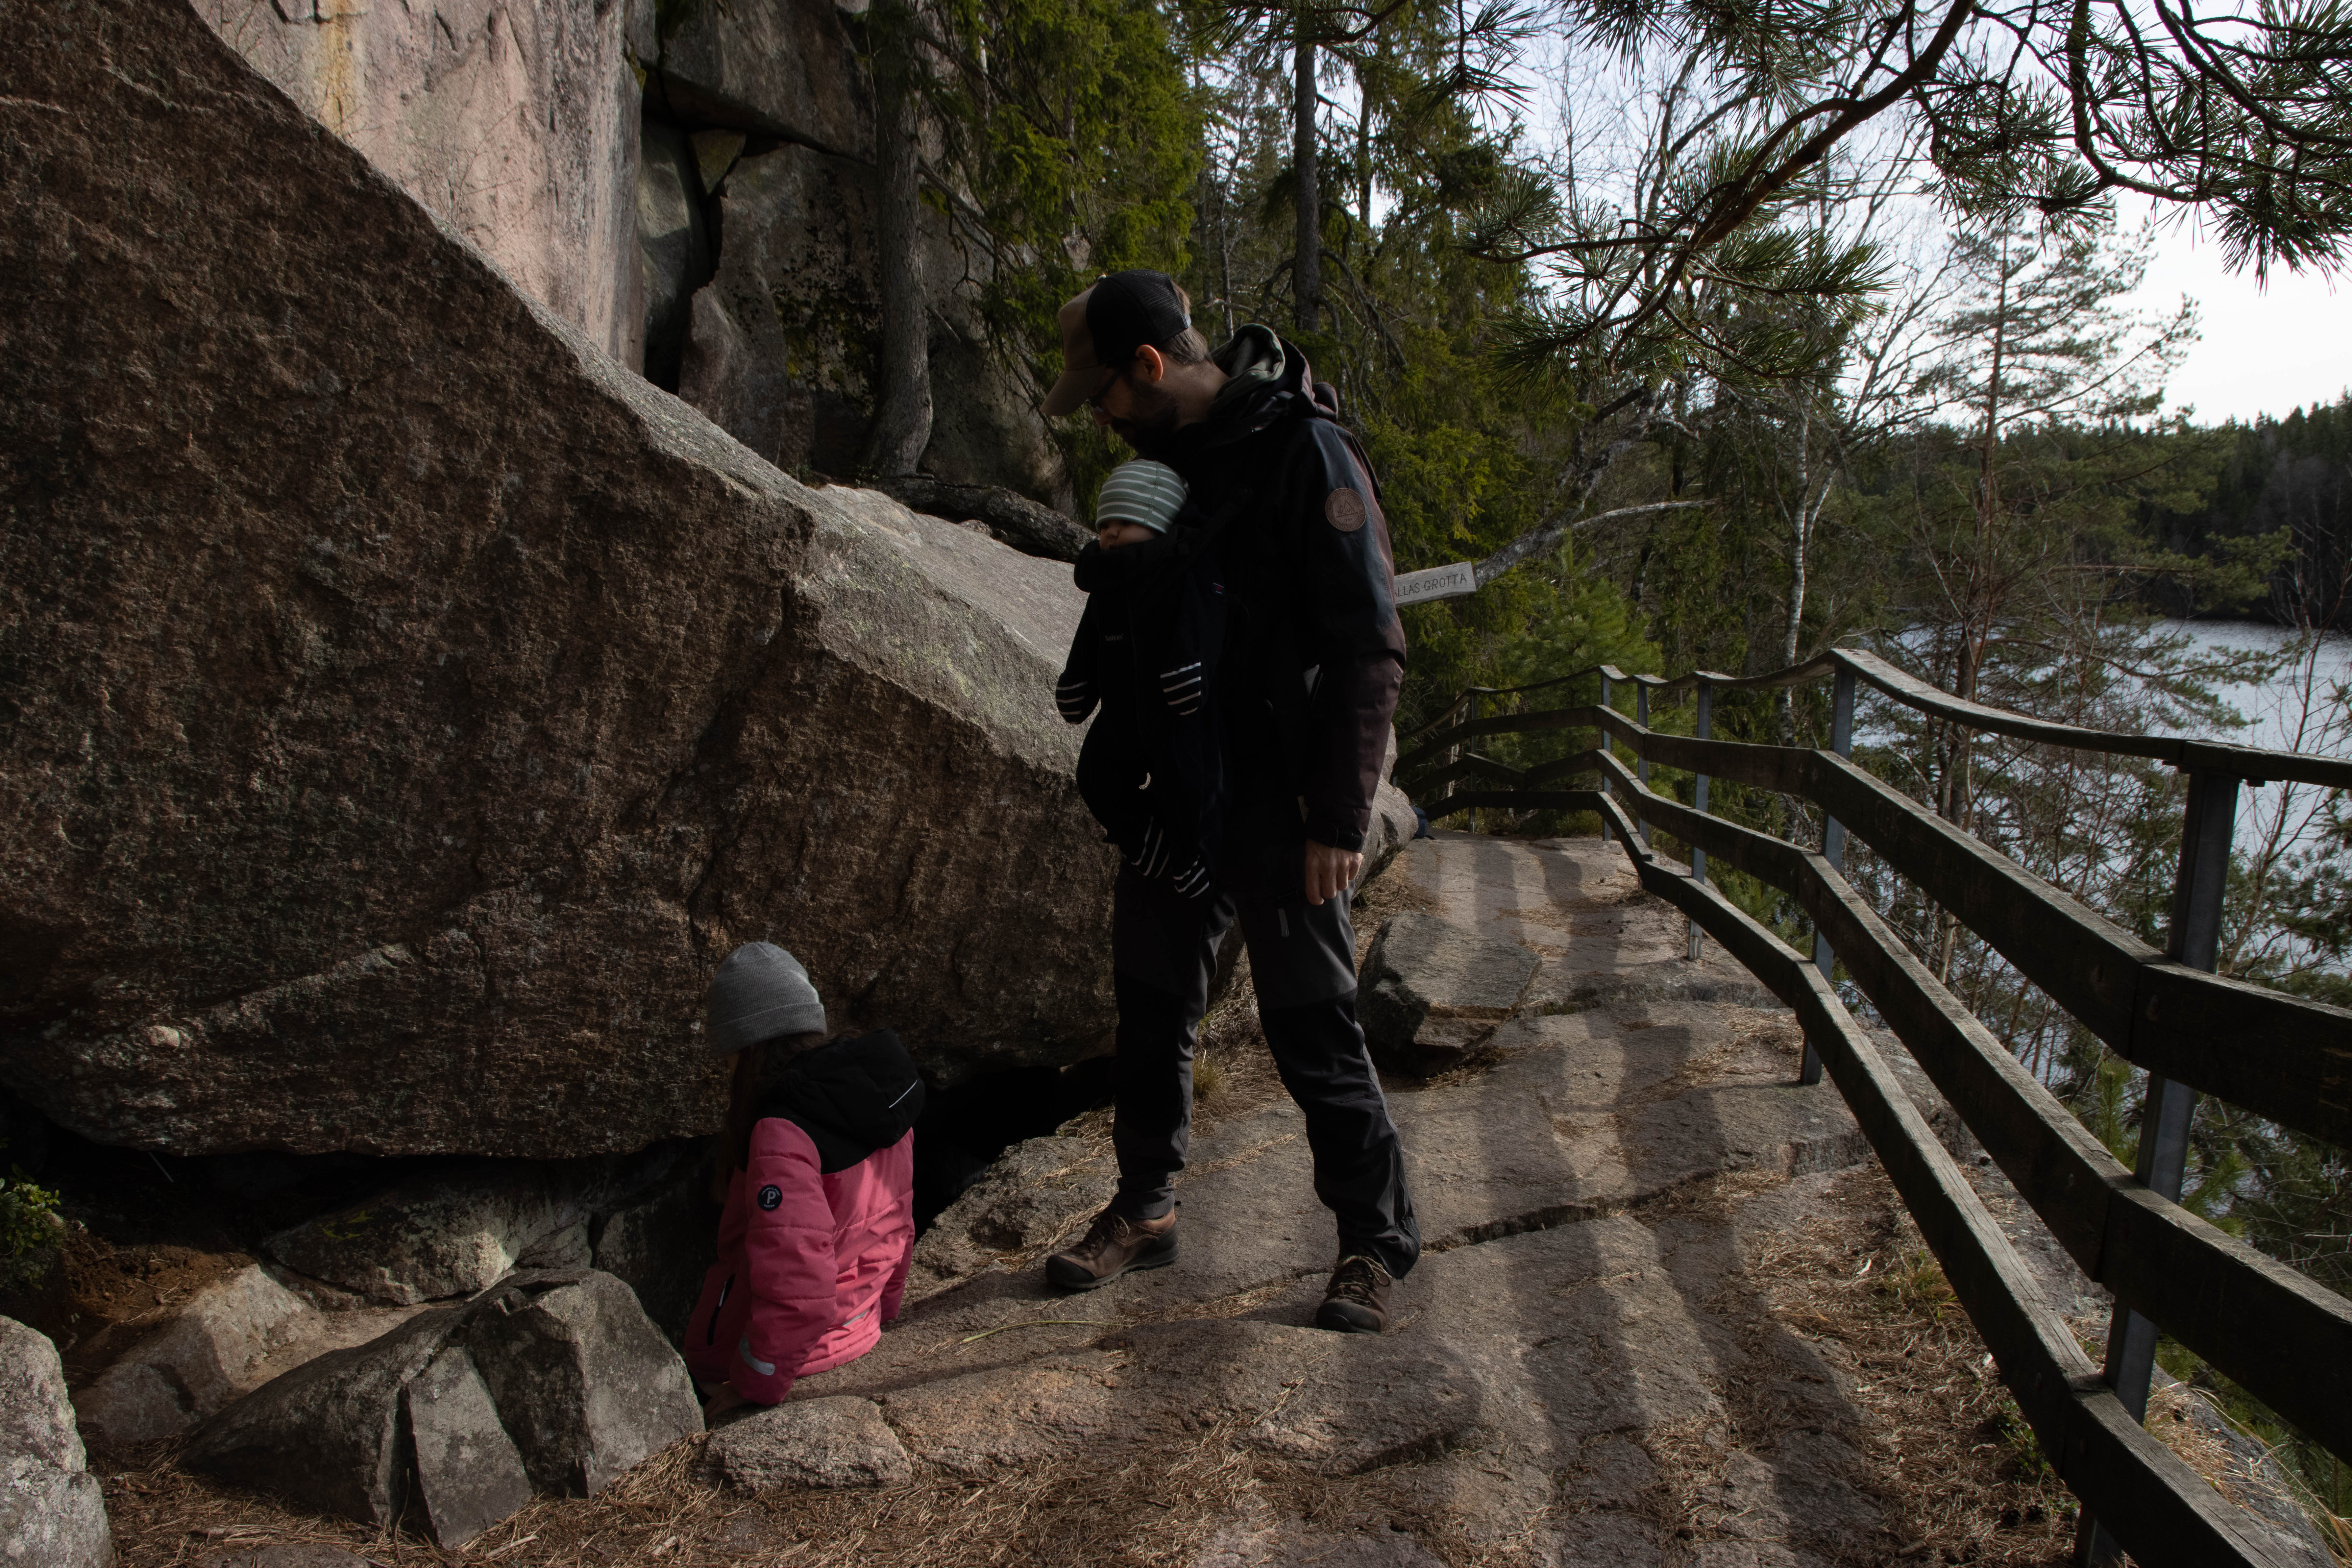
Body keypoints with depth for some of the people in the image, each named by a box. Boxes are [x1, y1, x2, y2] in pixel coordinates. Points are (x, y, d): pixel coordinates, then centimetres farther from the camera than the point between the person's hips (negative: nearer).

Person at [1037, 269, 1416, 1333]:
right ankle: (1145, 1206, 31)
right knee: (1151, 1001, 14)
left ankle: (1376, 1240, 16)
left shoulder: (1306, 454, -15)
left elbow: (1369, 649, -18)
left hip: (1279, 805, -7)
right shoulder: (1168, 453, 10)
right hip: (1175, 793, 8)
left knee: (1311, 1025, -1)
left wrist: (1340, 816, -20)